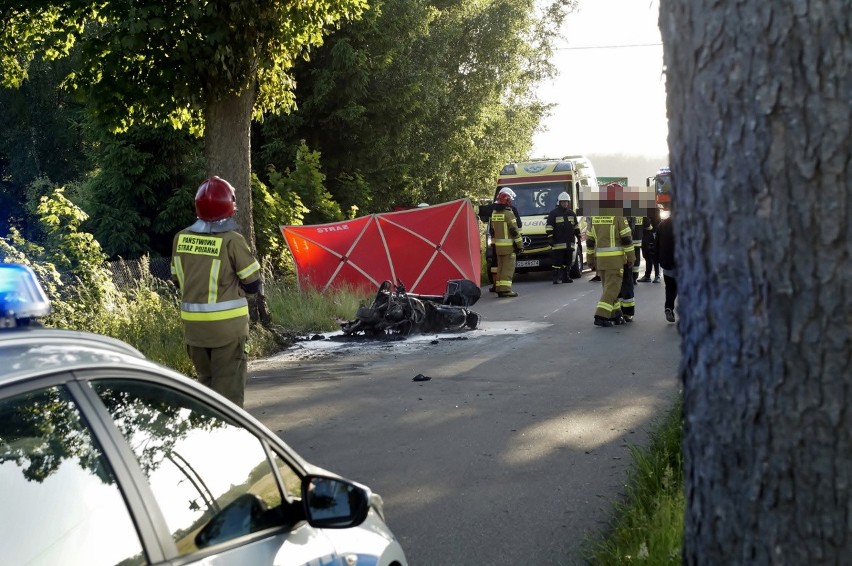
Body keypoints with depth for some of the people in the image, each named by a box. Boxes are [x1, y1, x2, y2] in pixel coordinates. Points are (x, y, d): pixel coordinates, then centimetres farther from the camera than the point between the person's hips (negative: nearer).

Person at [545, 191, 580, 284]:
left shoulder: (571, 213, 17)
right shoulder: (553, 213, -1)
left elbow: (576, 226, 25)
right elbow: (548, 226, -5)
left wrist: (578, 236, 20)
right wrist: (550, 237, -13)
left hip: (569, 243, 6)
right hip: (558, 243, -6)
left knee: (568, 261, 9)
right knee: (557, 261, -8)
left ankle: (566, 277, 16)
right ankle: (556, 278, -6)